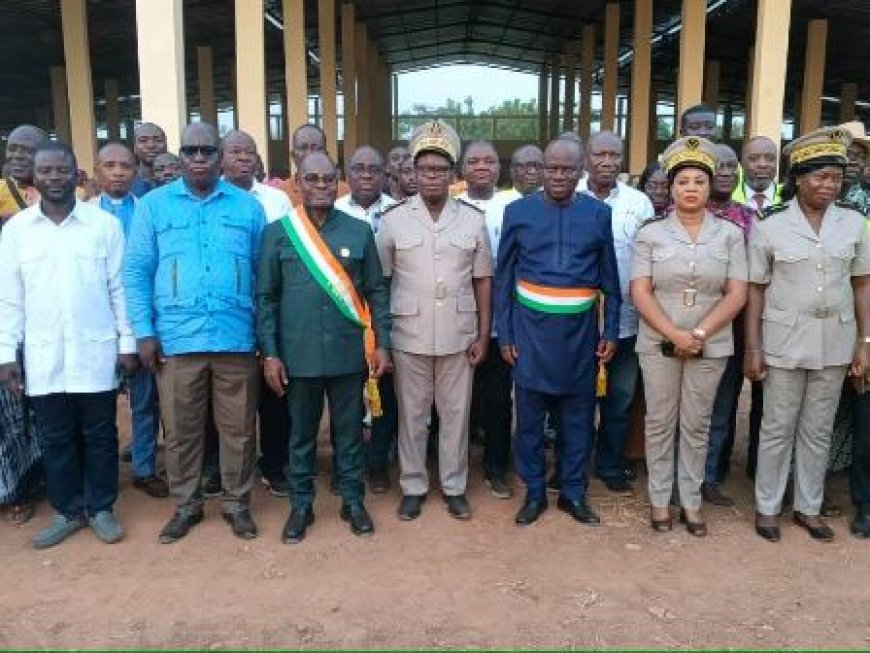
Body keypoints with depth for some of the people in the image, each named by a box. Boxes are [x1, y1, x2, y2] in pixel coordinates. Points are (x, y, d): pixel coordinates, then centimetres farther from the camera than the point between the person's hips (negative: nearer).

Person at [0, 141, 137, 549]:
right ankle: (68, 511, 27)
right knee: (55, 438, 11)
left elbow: (119, 288, 0)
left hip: (95, 350, -2)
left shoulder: (105, 223, -2)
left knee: (99, 435, 9)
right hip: (43, 354, 2)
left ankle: (101, 508, 25)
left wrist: (127, 342, -2)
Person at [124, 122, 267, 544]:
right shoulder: (153, 205, 6)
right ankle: (186, 504, 28)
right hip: (175, 339, 0)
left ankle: (236, 502, 26)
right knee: (180, 430, 11)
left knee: (238, 428, 9)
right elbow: (136, 271, 4)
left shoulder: (248, 206, 7)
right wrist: (144, 331, -3)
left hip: (236, 338, 0)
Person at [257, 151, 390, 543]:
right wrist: (270, 353, -4)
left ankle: (353, 501, 28)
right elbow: (266, 297, 1)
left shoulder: (359, 231, 2)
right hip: (299, 355, 0)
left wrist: (382, 343, 0)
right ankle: (301, 505, 28)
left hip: (349, 353, 0)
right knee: (301, 434, 13)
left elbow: (376, 291, 5)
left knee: (349, 432, 12)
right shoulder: (278, 232, 0)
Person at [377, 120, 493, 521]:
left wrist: (483, 334, 1)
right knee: (411, 415, 10)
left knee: (456, 413, 10)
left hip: (458, 336, 1)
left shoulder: (473, 221, 1)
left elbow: (482, 281, 5)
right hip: (409, 336, -1)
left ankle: (454, 486, 26)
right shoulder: (393, 221, -2)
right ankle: (413, 487, 25)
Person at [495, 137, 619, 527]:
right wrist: (504, 334, -1)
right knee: (529, 414, 7)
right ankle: (534, 492, 23)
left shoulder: (599, 213, 2)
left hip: (580, 328, 1)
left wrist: (611, 332, 4)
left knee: (579, 415, 10)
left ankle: (574, 492, 26)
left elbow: (609, 279, 7)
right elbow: (503, 279, 2)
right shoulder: (518, 212, -1)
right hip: (531, 326, -1)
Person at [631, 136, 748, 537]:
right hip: (658, 344, 0)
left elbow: (737, 295, -3)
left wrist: (699, 334, -13)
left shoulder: (730, 234, 2)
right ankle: (659, 499, 20)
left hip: (711, 346, 1)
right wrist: (674, 334, -15)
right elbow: (640, 293, -5)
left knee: (696, 425, 9)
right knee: (660, 423, 7)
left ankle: (691, 501, 22)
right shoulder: (650, 233, 0)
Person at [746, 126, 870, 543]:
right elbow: (755, 289, -4)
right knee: (777, 428, 8)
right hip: (784, 342, -2)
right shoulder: (770, 225, -6)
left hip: (835, 344, 3)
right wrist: (752, 348, -6)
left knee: (818, 430, 13)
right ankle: (767, 506, 23)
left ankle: (808, 507, 29)